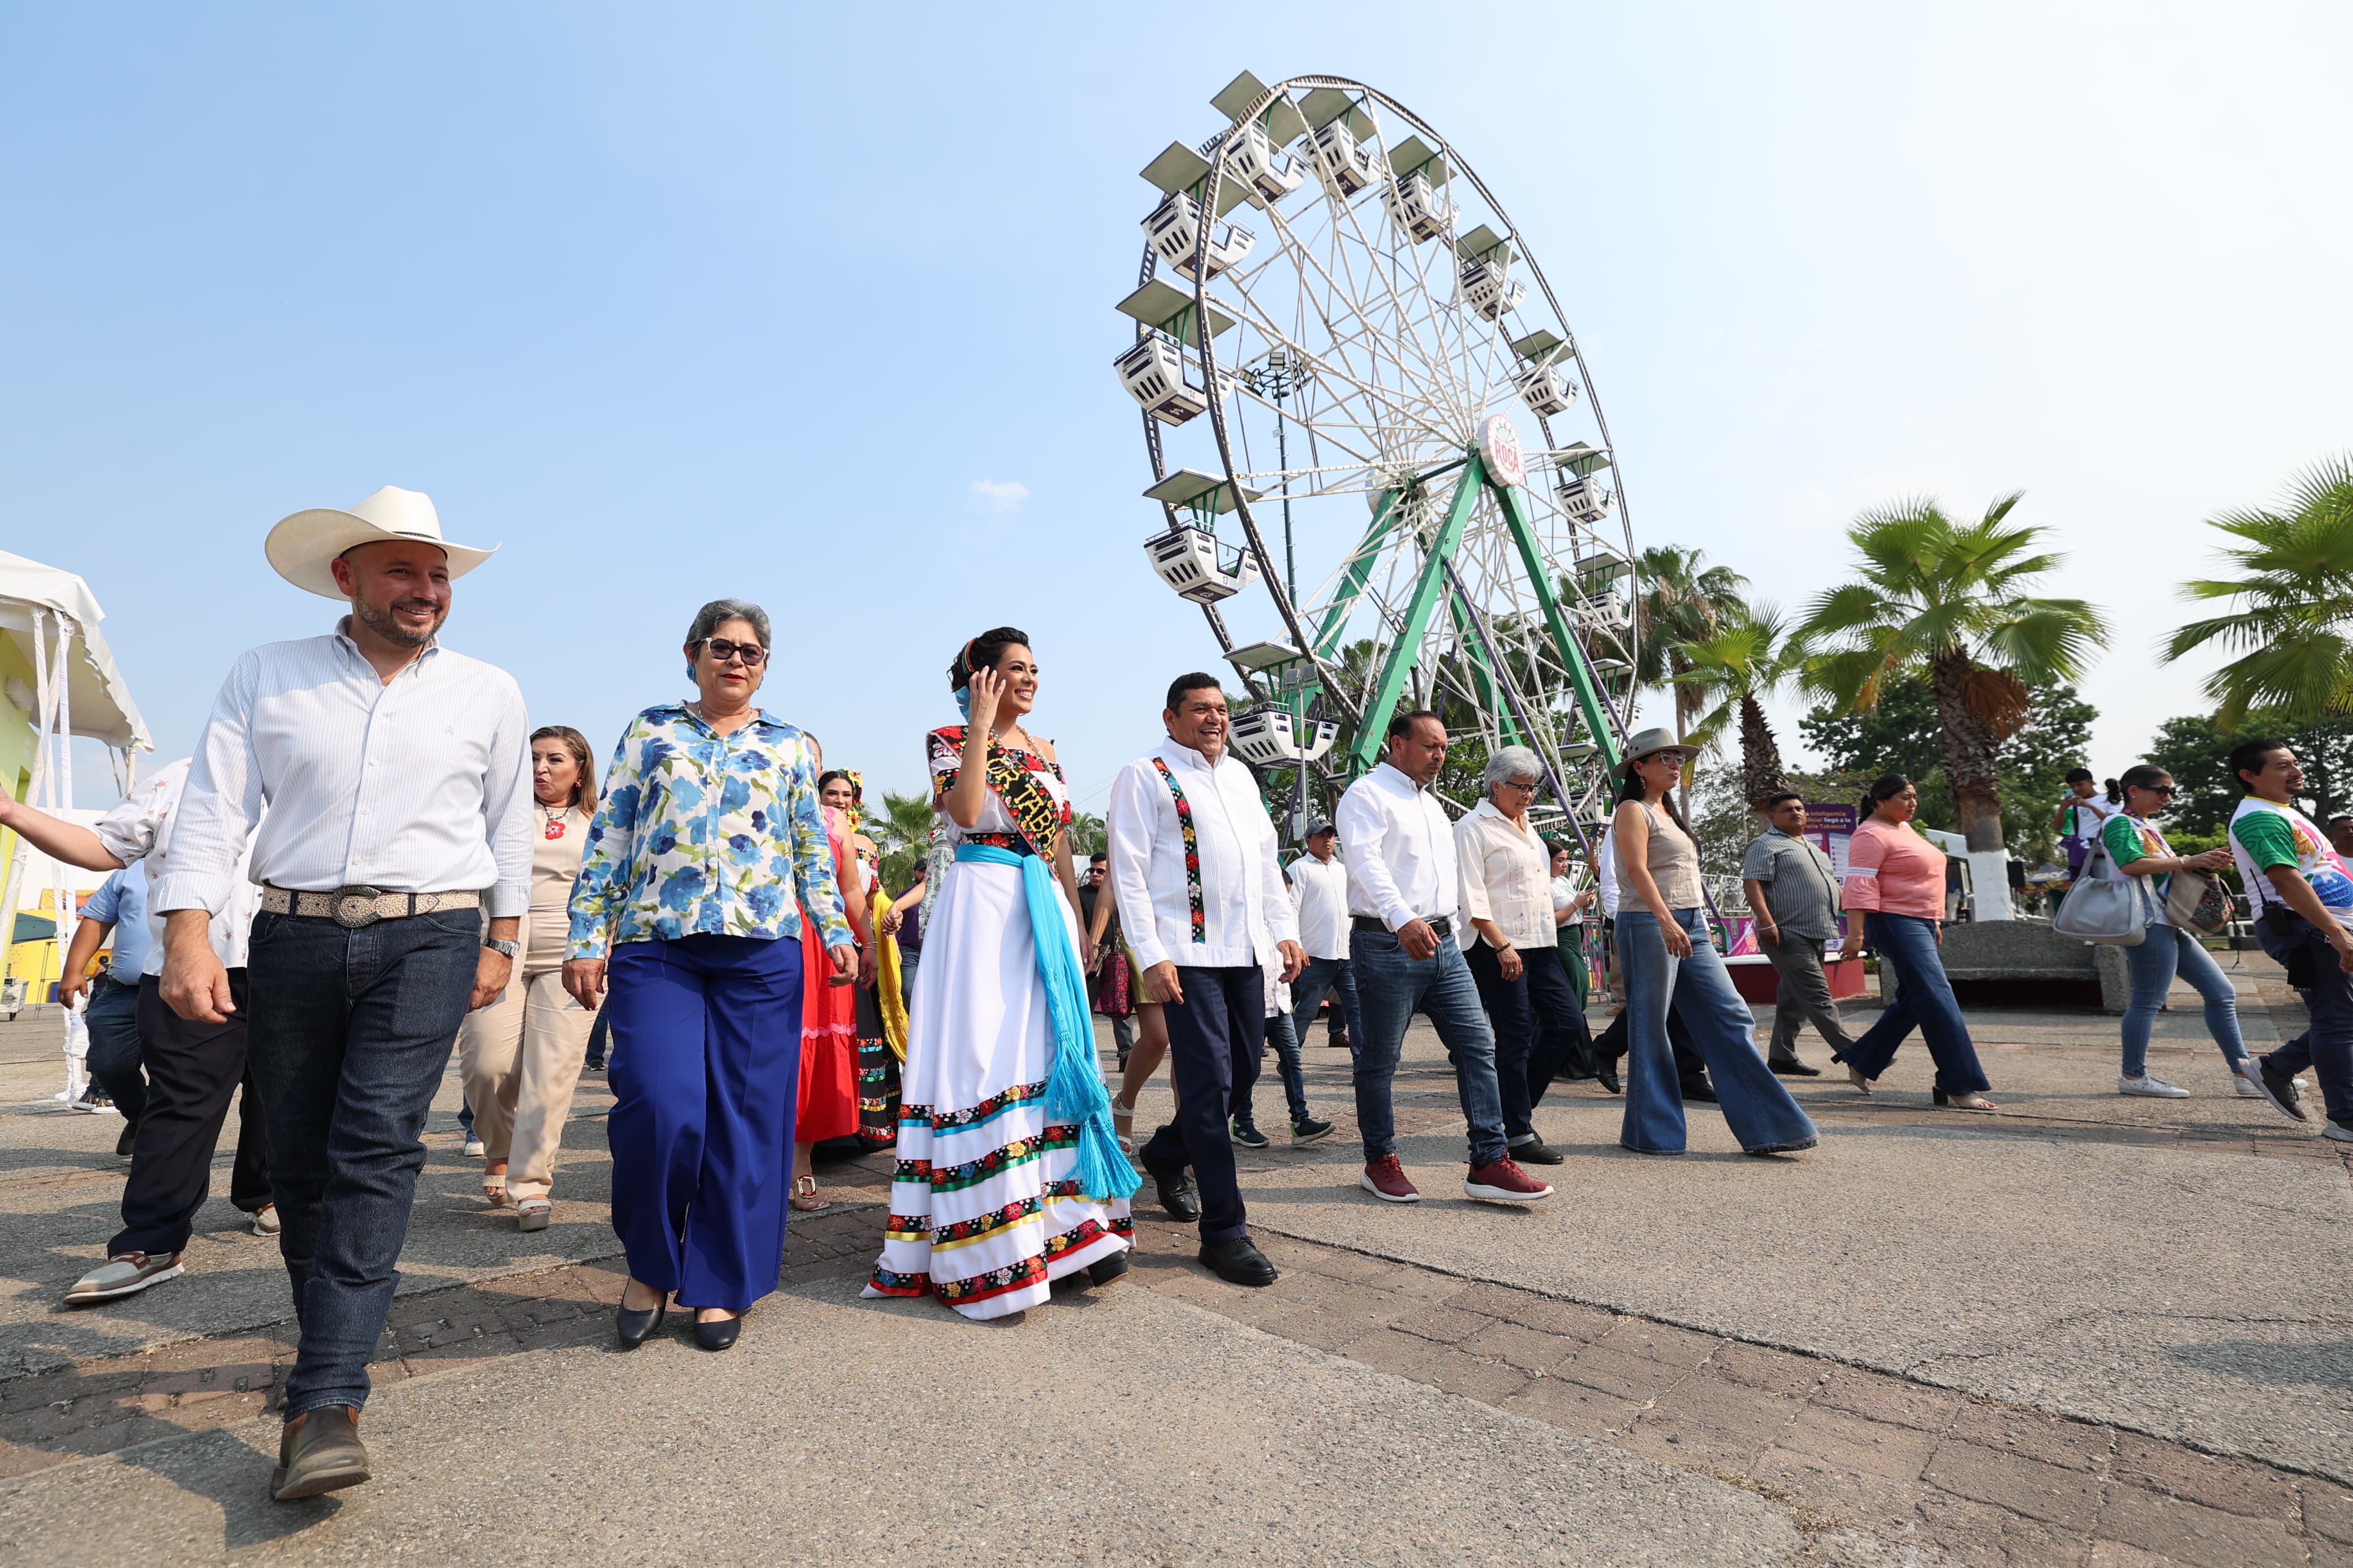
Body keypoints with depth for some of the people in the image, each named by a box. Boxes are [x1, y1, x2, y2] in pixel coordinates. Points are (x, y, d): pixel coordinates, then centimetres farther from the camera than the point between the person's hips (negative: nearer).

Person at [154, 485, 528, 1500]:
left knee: (375, 1147, -12)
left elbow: (510, 823, 14)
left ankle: (325, 1403, -11)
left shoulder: (488, 693, 9)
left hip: (428, 937, -2)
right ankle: (332, 1336, 29)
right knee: (298, 1157, 8)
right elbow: (214, 808, 3)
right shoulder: (264, 677, 9)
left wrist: (501, 940, 12)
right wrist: (189, 931, -10)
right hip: (294, 937, 2)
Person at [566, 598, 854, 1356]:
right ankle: (650, 1266, 17)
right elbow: (608, 839, 9)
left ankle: (720, 1284, 18)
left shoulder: (791, 745, 14)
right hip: (654, 946, -1)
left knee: (745, 1118, 2)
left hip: (761, 951, 1)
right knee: (660, 1108, -10)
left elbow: (814, 849, 14)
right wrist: (587, 938, 2)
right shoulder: (650, 731, 12)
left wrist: (836, 931, 4)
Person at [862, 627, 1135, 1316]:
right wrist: (981, 727, -14)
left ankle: (1072, 1222, 14)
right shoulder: (951, 739, 2)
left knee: (1054, 1055, 5)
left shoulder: (1044, 751, 18)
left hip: (1045, 909, 6)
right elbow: (964, 810, -17)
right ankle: (987, 1251, 5)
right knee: (982, 1057, -6)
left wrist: (1079, 924, 15)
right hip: (983, 905, -6)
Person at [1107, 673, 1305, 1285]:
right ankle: (1225, 1231, 3)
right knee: (1208, 1080, -7)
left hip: (1248, 949, 7)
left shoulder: (1240, 774, 19)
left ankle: (1166, 1154, 38)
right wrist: (1151, 956, -15)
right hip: (1188, 953, -7)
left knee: (1243, 1070, 13)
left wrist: (1285, 931, 13)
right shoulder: (1144, 776, -2)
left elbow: (1267, 857, 21)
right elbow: (1128, 872, -8)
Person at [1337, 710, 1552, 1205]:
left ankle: (1489, 1164, 5)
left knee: (1478, 1044, 0)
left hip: (1442, 942, 8)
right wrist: (1402, 919, -35)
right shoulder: (1367, 795, -5)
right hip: (1387, 944, -8)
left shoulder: (1432, 804, 22)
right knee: (1380, 1060, 3)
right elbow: (1367, 862, -22)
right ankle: (1379, 1163, 18)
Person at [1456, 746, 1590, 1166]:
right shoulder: (1474, 828, -8)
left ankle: (1518, 1103, 20)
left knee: (1568, 1021, 5)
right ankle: (1519, 1135, 7)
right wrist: (1503, 946, -20)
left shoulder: (1526, 827, 19)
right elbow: (1472, 899, -15)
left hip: (1539, 943, 9)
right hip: (1498, 948, -9)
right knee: (1515, 1038, -4)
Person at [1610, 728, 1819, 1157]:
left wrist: (1700, 926, 20)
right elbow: (1637, 869, -21)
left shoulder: (1669, 811, 20)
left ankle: (1764, 1126, 7)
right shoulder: (1632, 811, -7)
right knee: (1651, 1028, -1)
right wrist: (1666, 921, -32)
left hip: (1691, 925, 9)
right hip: (1649, 924, -9)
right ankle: (1650, 1132, 9)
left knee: (1731, 1017, 3)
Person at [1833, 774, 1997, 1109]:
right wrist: (1855, 935, -28)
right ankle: (1960, 1088, -8)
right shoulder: (1872, 835, -14)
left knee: (1912, 1002, 13)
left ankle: (1860, 1063, 23)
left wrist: (1934, 922, 25)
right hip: (1897, 923, -10)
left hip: (1921, 924, 10)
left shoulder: (1904, 828, 17)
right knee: (1938, 1001, -12)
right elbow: (1859, 886, -21)